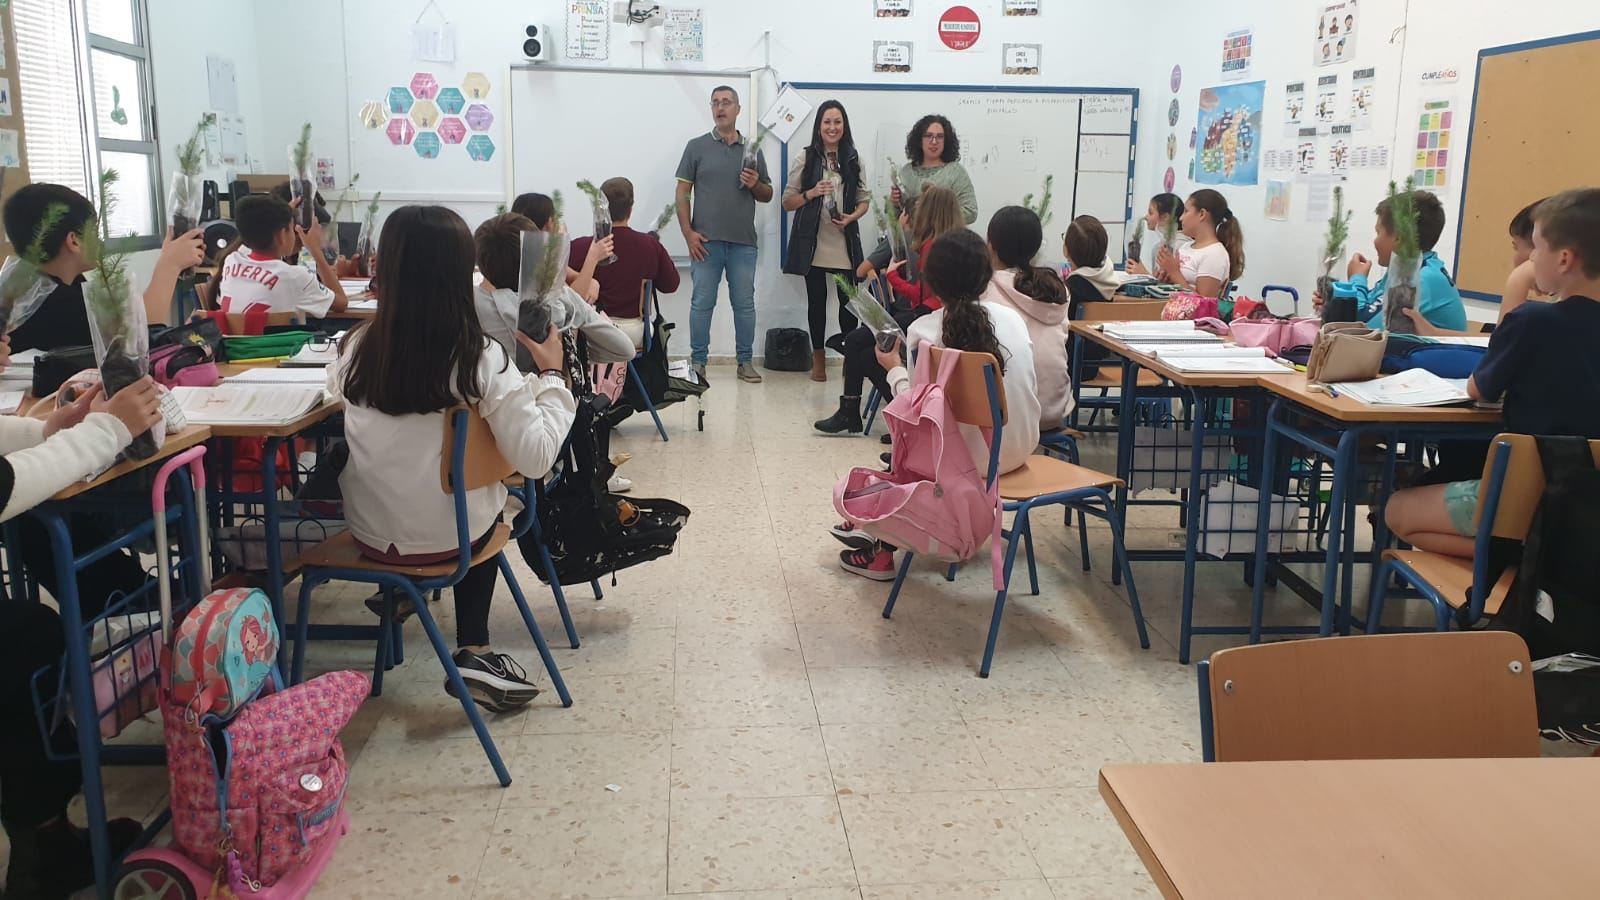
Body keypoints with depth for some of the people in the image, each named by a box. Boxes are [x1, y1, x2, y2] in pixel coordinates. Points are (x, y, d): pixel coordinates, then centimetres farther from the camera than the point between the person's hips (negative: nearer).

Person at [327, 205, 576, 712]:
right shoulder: (481, 358, -21)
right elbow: (535, 459, -19)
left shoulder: (357, 348, -11)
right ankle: (472, 653, 24)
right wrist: (550, 375, -7)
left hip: (368, 533, 4)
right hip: (446, 537, -4)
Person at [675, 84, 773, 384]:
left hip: (744, 242, 2)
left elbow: (768, 195, 16)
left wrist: (756, 185, -7)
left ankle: (746, 361, 15)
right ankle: (697, 363, 9)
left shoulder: (753, 149, 12)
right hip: (706, 241, -2)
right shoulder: (697, 147, 5)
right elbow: (682, 193, 3)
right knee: (702, 303, 1)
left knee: (744, 303, 6)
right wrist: (688, 233, -7)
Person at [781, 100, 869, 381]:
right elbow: (787, 202, 3)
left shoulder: (854, 160, 8)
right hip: (813, 242, -1)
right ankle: (818, 358, 17)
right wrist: (811, 194, -14)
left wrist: (851, 217, -9)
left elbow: (865, 200, 11)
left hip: (845, 243, 1)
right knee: (816, 300, 5)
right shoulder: (805, 158, 2)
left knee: (849, 300, -3)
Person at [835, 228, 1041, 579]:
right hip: (1022, 447, 5)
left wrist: (894, 368, 6)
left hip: (973, 456, -5)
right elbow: (1030, 387, 7)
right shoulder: (1013, 317, 1)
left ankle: (884, 550, 37)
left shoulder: (925, 331, -13)